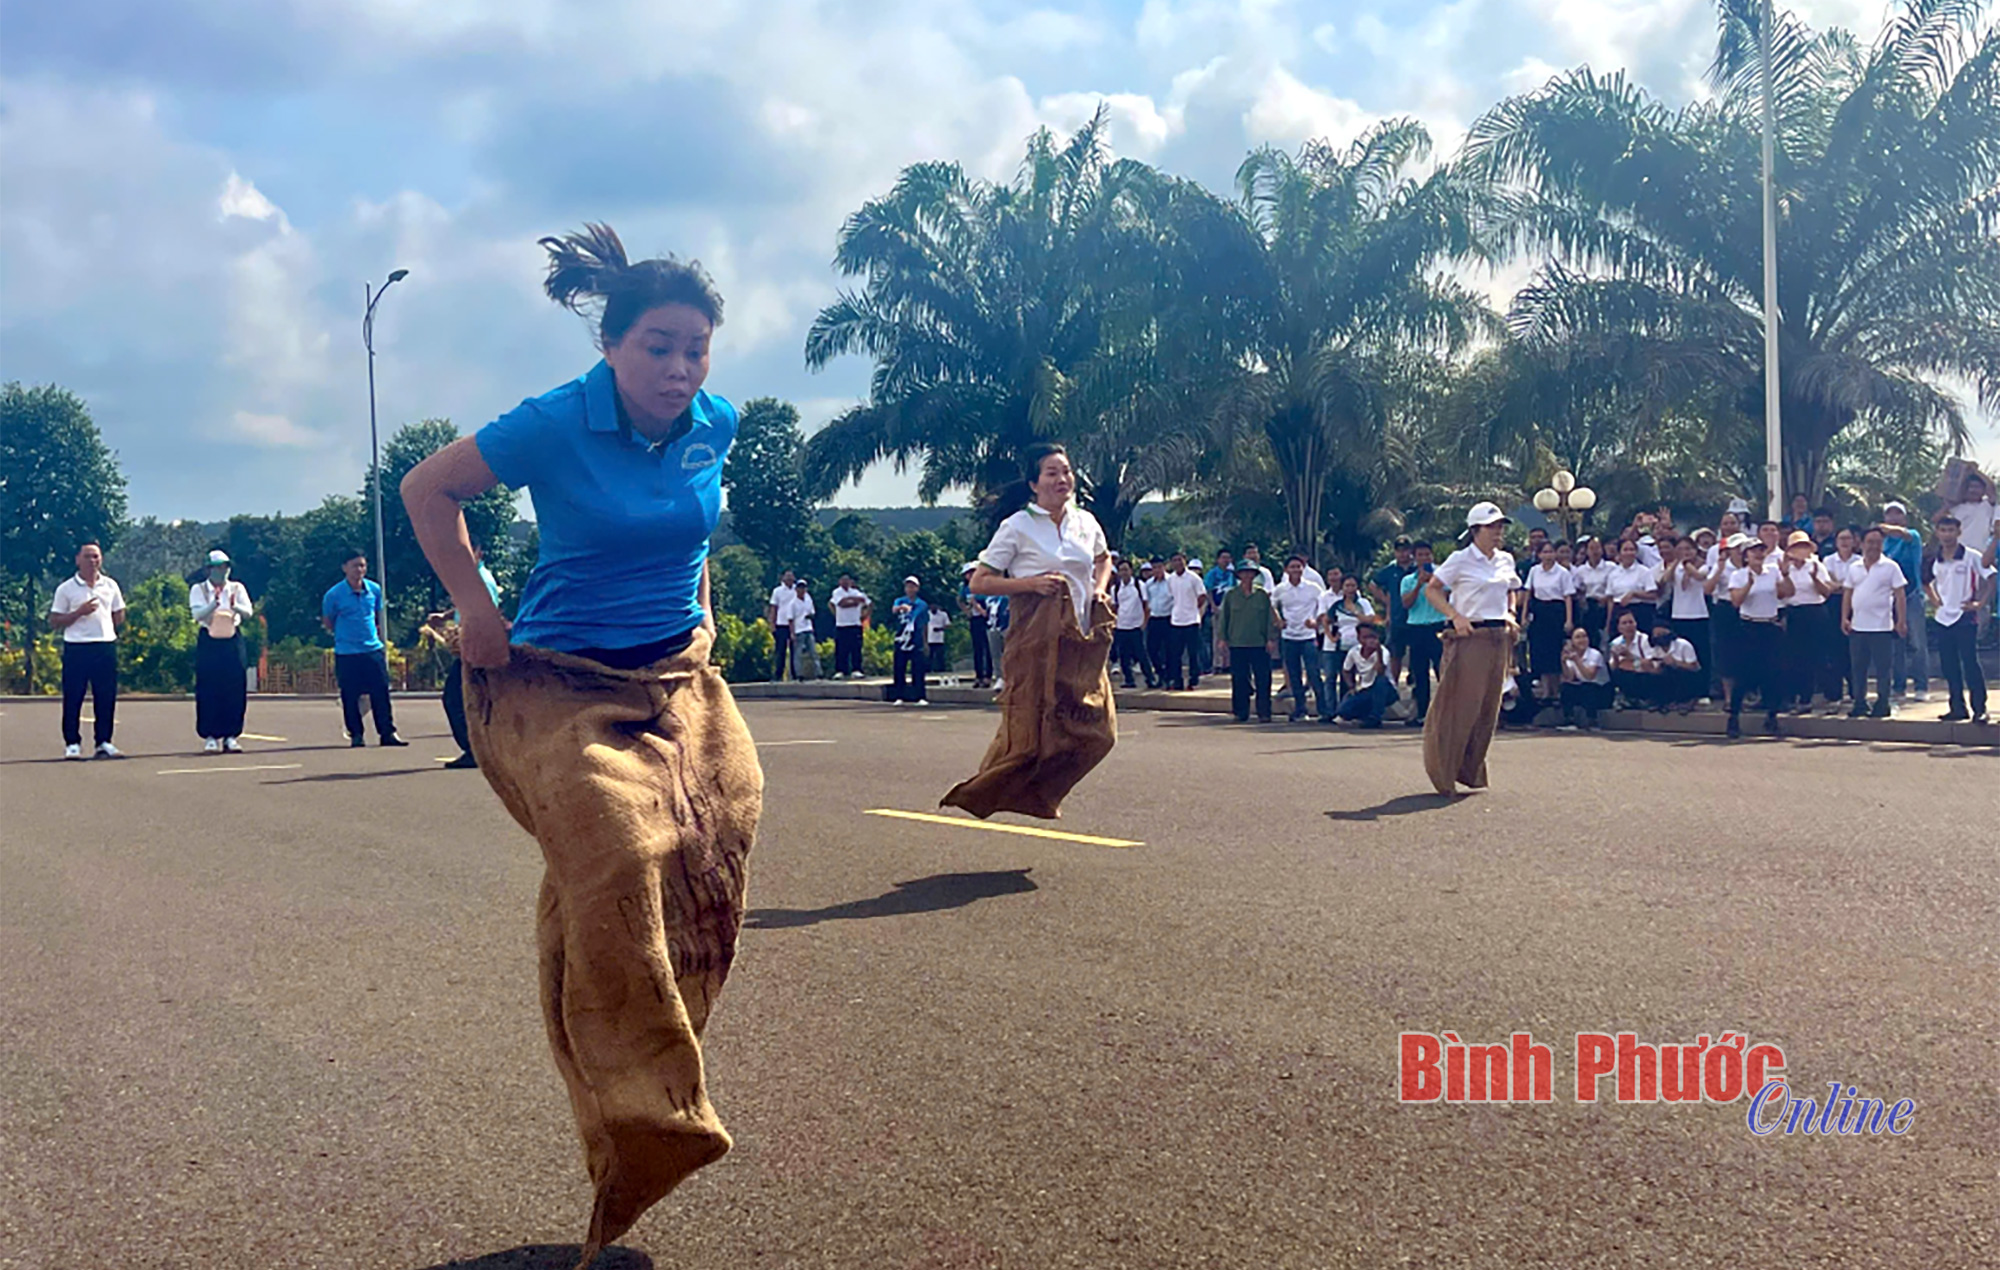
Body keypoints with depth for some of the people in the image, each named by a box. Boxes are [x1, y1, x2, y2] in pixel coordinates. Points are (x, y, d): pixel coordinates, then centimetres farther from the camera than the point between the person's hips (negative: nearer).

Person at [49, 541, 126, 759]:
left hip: (106, 646, 3)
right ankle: (72, 743, 7)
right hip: (76, 648, -3)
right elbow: (54, 621, -2)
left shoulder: (110, 586, 10)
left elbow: (119, 616, 19)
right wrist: (79, 613, -13)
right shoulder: (66, 589, 0)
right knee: (73, 698, 0)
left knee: (106, 697, 3)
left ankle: (103, 742, 11)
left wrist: (111, 633, 5)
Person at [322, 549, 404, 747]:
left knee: (381, 693, 1)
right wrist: (345, 635, 8)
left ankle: (387, 733, 6)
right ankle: (356, 735, 11)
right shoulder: (333, 595, -8)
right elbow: (327, 622, 6)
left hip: (374, 650, 3)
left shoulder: (374, 590, 3)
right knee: (350, 697, 1)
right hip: (346, 654, -3)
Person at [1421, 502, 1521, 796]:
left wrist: (1510, 614, 8)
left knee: (1489, 706, 8)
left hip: (1499, 638, 7)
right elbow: (1432, 589, -5)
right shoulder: (1460, 560, -6)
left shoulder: (1506, 561, 12)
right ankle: (1444, 771, 4)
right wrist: (1455, 616, -17)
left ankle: (1471, 770, 18)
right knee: (1461, 704, -5)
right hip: (1469, 637, -6)